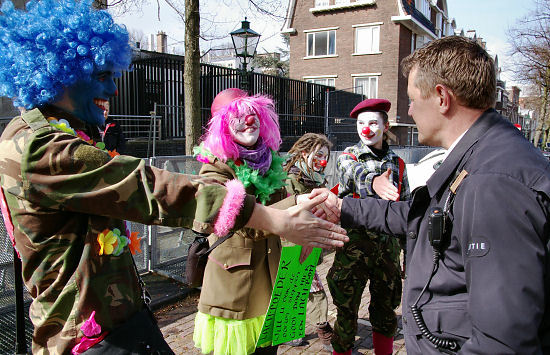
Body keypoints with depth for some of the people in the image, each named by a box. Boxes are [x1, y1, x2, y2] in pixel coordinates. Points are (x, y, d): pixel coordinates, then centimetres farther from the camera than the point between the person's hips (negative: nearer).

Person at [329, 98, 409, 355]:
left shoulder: (397, 164, 9)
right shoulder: (348, 157, -2)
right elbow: (357, 174, -28)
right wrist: (374, 181, -52)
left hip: (388, 247, 3)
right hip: (353, 245, -3)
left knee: (385, 313, 15)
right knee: (346, 312, 6)